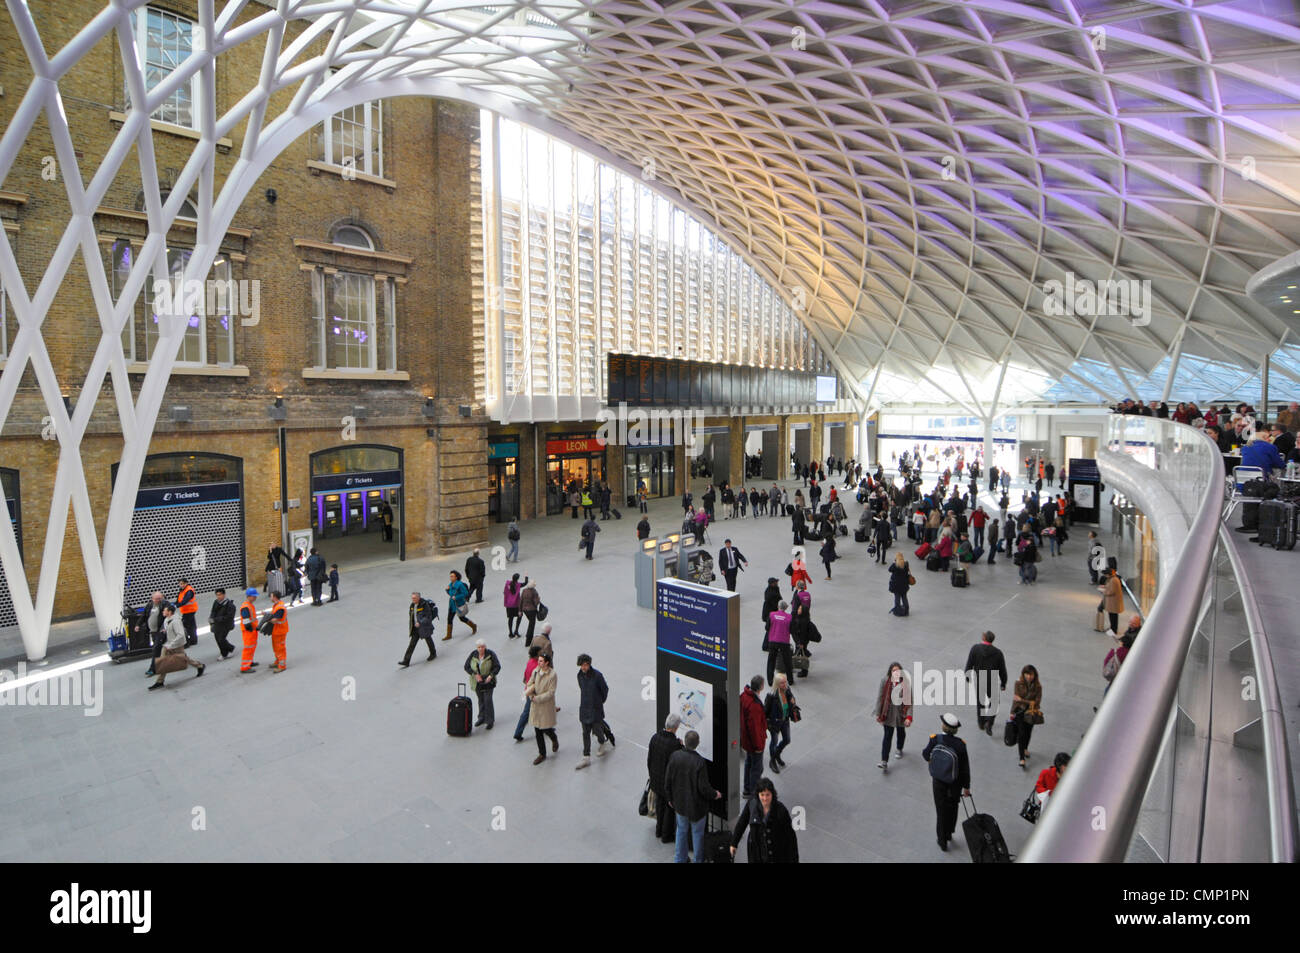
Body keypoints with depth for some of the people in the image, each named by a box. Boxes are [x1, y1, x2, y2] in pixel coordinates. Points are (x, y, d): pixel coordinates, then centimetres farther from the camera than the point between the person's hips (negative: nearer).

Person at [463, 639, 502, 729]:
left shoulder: (491, 654, -13)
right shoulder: (473, 654, -6)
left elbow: (497, 666, -10)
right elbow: (466, 667, -4)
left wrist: (491, 676, -23)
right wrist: (475, 674, -15)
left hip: (488, 681, -3)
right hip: (477, 681, 3)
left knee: (488, 700, -6)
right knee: (481, 700, 16)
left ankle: (489, 721, 4)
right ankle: (482, 718, 32)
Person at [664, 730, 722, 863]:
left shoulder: (675, 756, -17)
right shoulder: (700, 762, -29)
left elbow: (667, 780, -5)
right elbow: (704, 787, -22)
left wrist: (670, 797, 11)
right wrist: (714, 794, -1)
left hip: (680, 803, 3)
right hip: (696, 805, -3)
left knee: (681, 830, 23)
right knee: (697, 832, 18)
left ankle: (680, 858, 37)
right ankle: (698, 859, 34)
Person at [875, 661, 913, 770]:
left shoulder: (906, 682, -18)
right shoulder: (885, 681, -17)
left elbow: (910, 701, -14)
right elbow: (879, 697, -9)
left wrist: (909, 717, -19)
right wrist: (878, 714, -6)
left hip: (901, 712, 1)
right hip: (888, 712, -1)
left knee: (901, 732, 25)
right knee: (887, 736, -1)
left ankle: (900, 750, 54)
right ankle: (884, 762, 2)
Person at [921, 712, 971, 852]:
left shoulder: (935, 739, -23)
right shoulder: (960, 745, -24)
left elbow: (926, 754, -5)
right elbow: (965, 768, -14)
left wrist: (930, 760, 20)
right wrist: (966, 787, 2)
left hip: (938, 780, 0)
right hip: (955, 782, 0)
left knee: (941, 809, 17)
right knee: (952, 806, 27)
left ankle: (943, 841, 29)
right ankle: (949, 833, 45)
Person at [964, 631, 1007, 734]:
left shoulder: (975, 648, -17)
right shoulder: (998, 652, -16)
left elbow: (969, 665, -12)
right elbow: (1002, 670, -6)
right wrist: (1003, 684, 9)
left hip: (978, 680, 1)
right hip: (993, 682, -1)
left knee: (979, 702, 21)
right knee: (994, 702, 19)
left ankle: (981, 723, 35)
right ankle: (989, 722, 2)